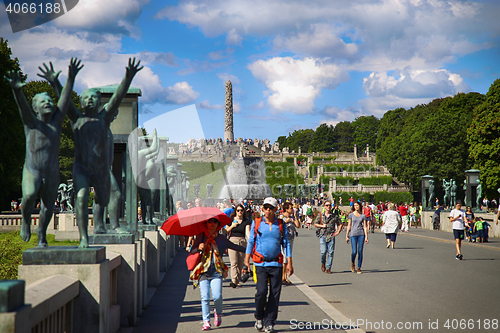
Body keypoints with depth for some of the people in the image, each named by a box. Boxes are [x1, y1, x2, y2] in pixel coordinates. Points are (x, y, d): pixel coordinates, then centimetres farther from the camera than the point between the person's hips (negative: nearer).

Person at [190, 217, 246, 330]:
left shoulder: (221, 238, 11)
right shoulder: (201, 237, 9)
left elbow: (235, 247, 15)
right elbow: (192, 252, 6)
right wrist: (198, 248, -15)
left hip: (217, 271, 0)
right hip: (203, 271, 0)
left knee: (217, 296, -13)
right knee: (205, 297, -9)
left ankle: (218, 313, 17)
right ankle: (206, 321, 0)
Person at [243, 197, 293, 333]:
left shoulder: (281, 224, 6)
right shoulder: (257, 223, 3)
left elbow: (286, 243, 10)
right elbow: (251, 241, 7)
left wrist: (289, 263, 4)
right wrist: (247, 260, 2)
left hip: (276, 263, 2)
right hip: (260, 263, -2)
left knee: (275, 294, 0)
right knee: (261, 292, -12)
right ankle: (259, 318, 13)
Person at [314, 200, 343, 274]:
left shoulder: (335, 216, 7)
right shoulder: (320, 215, 7)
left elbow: (340, 224, 16)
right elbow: (315, 224, 13)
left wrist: (337, 232, 4)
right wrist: (322, 226, -4)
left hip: (331, 236, 1)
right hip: (323, 235, 0)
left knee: (331, 252, -4)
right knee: (323, 252, -10)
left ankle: (328, 268, 4)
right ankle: (323, 263, 19)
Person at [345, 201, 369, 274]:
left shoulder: (363, 216, 6)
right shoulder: (351, 215, 5)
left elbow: (365, 227, 5)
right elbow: (349, 226, 7)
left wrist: (366, 237, -2)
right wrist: (347, 236, 4)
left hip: (361, 234, 1)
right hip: (353, 234, -1)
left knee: (360, 252, -1)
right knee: (354, 252, -10)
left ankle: (359, 268, 9)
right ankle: (352, 263, 19)